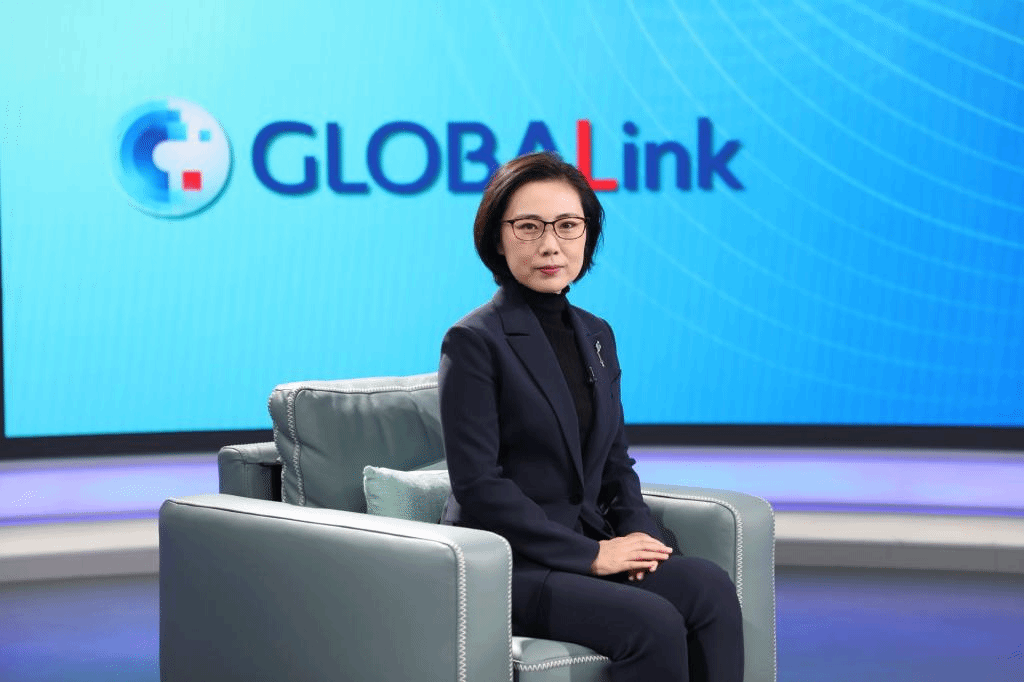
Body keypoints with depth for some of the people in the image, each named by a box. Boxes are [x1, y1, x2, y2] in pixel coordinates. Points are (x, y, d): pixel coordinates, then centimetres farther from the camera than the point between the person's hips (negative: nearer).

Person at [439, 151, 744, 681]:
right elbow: (477, 485, -15)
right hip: (505, 565, -6)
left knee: (710, 587, -21)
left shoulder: (595, 335, 13)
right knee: (654, 624, -28)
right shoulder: (473, 342, -9)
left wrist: (637, 532, -4)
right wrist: (589, 554, -16)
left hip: (588, 548, 6)